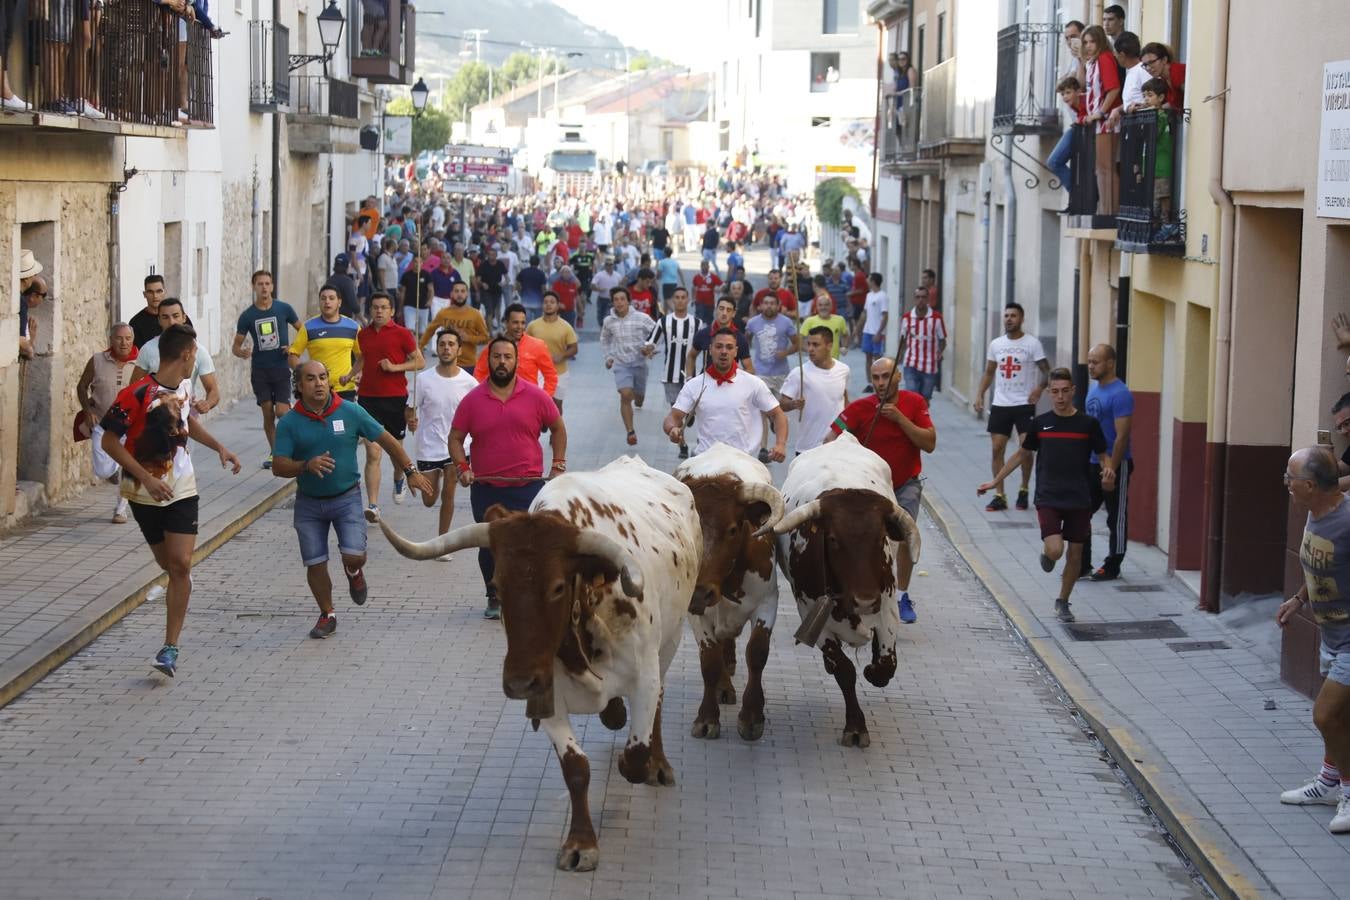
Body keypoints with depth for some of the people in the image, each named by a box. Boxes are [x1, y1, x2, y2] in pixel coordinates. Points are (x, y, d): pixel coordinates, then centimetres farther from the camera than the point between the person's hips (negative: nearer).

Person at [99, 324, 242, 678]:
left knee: (181, 565, -10)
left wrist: (218, 447, 14)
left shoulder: (185, 387, 1)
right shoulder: (137, 395, -21)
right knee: (169, 565, 10)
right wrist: (147, 479, -23)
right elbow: (109, 442, -18)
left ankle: (170, 648, -9)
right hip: (145, 493, -3)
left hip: (182, 490, 3)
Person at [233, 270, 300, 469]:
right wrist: (242, 352, -17)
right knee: (267, 413, 4)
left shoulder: (284, 309, -1)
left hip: (281, 368, -2)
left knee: (281, 411, -12)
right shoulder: (247, 316, 1)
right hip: (259, 370, 2)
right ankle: (274, 453, 17)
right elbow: (235, 346, 7)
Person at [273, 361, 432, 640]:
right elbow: (278, 466, -12)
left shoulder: (350, 412, -8)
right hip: (309, 502, 1)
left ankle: (354, 572, 23)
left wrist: (411, 472, 4)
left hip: (346, 498, -1)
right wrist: (307, 465, -30)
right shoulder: (289, 422, -7)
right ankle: (327, 615, 25)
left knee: (354, 556, -15)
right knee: (315, 564, 3)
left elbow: (387, 440, 1)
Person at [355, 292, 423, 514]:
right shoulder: (363, 334, 9)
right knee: (373, 453, -8)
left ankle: (399, 480, 49)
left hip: (395, 398, -2)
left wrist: (395, 367, -15)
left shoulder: (401, 334, -3)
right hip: (368, 398, 2)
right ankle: (373, 505, -11)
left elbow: (420, 362, -3)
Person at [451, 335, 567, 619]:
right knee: (489, 547, 9)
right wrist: (462, 467, -8)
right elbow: (456, 438, 7)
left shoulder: (536, 396, -1)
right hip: (485, 489, 1)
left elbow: (558, 428, 12)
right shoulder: (473, 400, 1)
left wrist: (558, 465, 5)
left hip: (527, 488, -1)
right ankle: (494, 598, 26)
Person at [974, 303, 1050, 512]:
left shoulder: (1032, 344, -5)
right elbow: (989, 372, 17)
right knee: (997, 448, 0)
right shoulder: (996, 344, 9)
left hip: (1024, 404, -4)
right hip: (1000, 404, 4)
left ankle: (1023, 490, 13)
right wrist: (980, 395, 5)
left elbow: (1047, 371, -5)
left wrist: (1039, 389, -23)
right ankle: (999, 496, 6)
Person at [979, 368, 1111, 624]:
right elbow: (1022, 454, 16)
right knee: (1054, 550, -18)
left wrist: (1108, 471, -16)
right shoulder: (1040, 423, 2)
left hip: (1079, 500, 1)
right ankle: (1046, 553, 20)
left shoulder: (1088, 424, -1)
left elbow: (1103, 455, 8)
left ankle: (1063, 602, 26)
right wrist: (995, 481, 17)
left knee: (1075, 552, 6)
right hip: (1048, 498, -1)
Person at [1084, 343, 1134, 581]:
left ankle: (1112, 568, 12)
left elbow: (1122, 437, -21)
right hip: (1092, 463, 9)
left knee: (1116, 519, 4)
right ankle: (1082, 564, 16)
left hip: (1115, 465, -9)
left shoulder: (1120, 394, -18)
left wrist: (1110, 470, -22)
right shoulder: (1094, 388, 10)